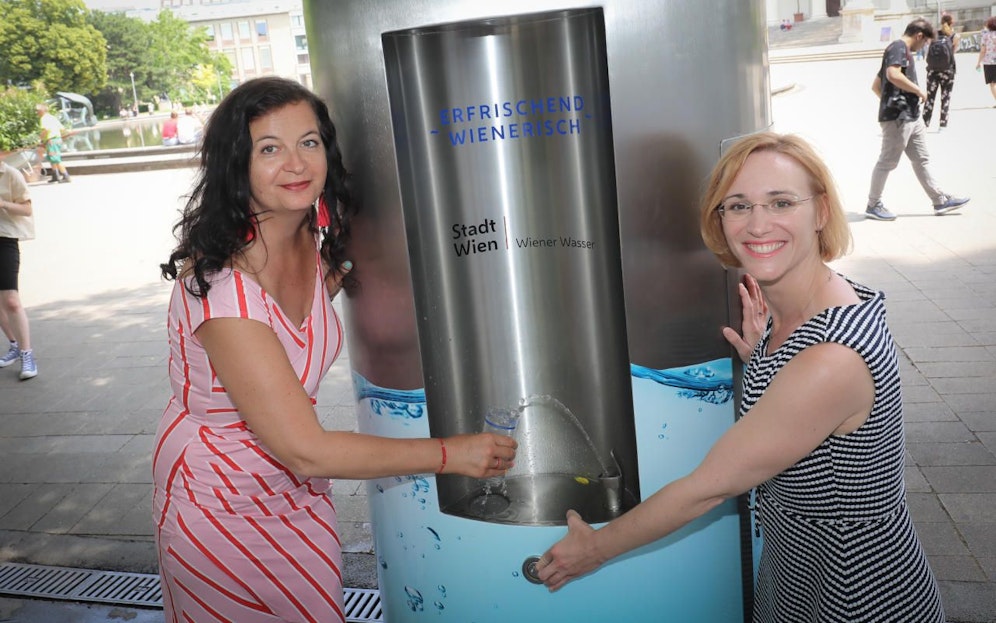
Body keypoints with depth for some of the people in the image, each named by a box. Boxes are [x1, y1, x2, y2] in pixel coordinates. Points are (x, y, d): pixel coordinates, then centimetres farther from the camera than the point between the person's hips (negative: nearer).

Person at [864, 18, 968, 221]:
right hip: (898, 117, -11)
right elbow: (893, 74, -28)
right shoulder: (899, 47, -9)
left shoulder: (902, 50, 22)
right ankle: (873, 206, 6)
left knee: (922, 159, 12)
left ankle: (940, 201, 17)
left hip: (911, 117, 11)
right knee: (887, 162, -3)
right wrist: (918, 90, -18)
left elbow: (876, 85, 25)